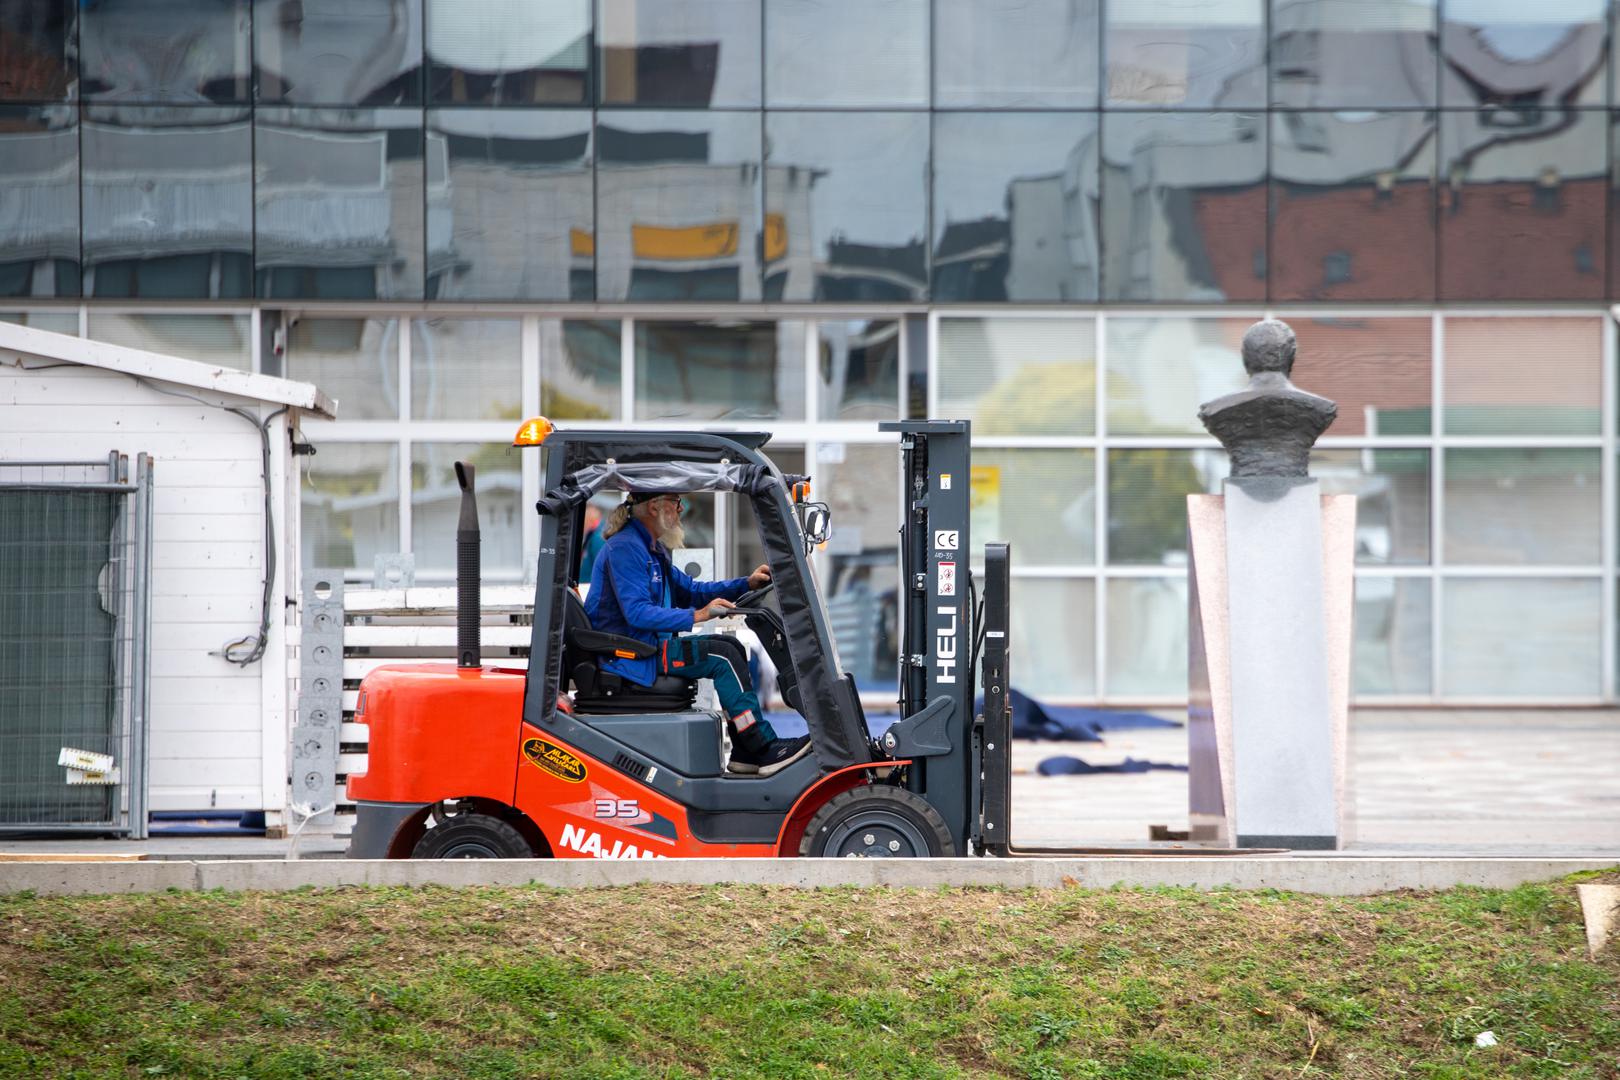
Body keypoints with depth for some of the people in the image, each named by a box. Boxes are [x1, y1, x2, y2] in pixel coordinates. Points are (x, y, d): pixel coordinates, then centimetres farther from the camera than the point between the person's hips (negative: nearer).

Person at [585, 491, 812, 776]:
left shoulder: (651, 548, 17)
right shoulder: (624, 548, -17)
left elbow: (689, 590, 19)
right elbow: (637, 613, -26)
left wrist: (747, 583, 8)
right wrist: (695, 616, -29)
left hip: (646, 644, 11)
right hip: (627, 654, -11)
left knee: (729, 647, 8)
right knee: (722, 657, -17)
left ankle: (745, 753, 2)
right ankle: (765, 750, -16)